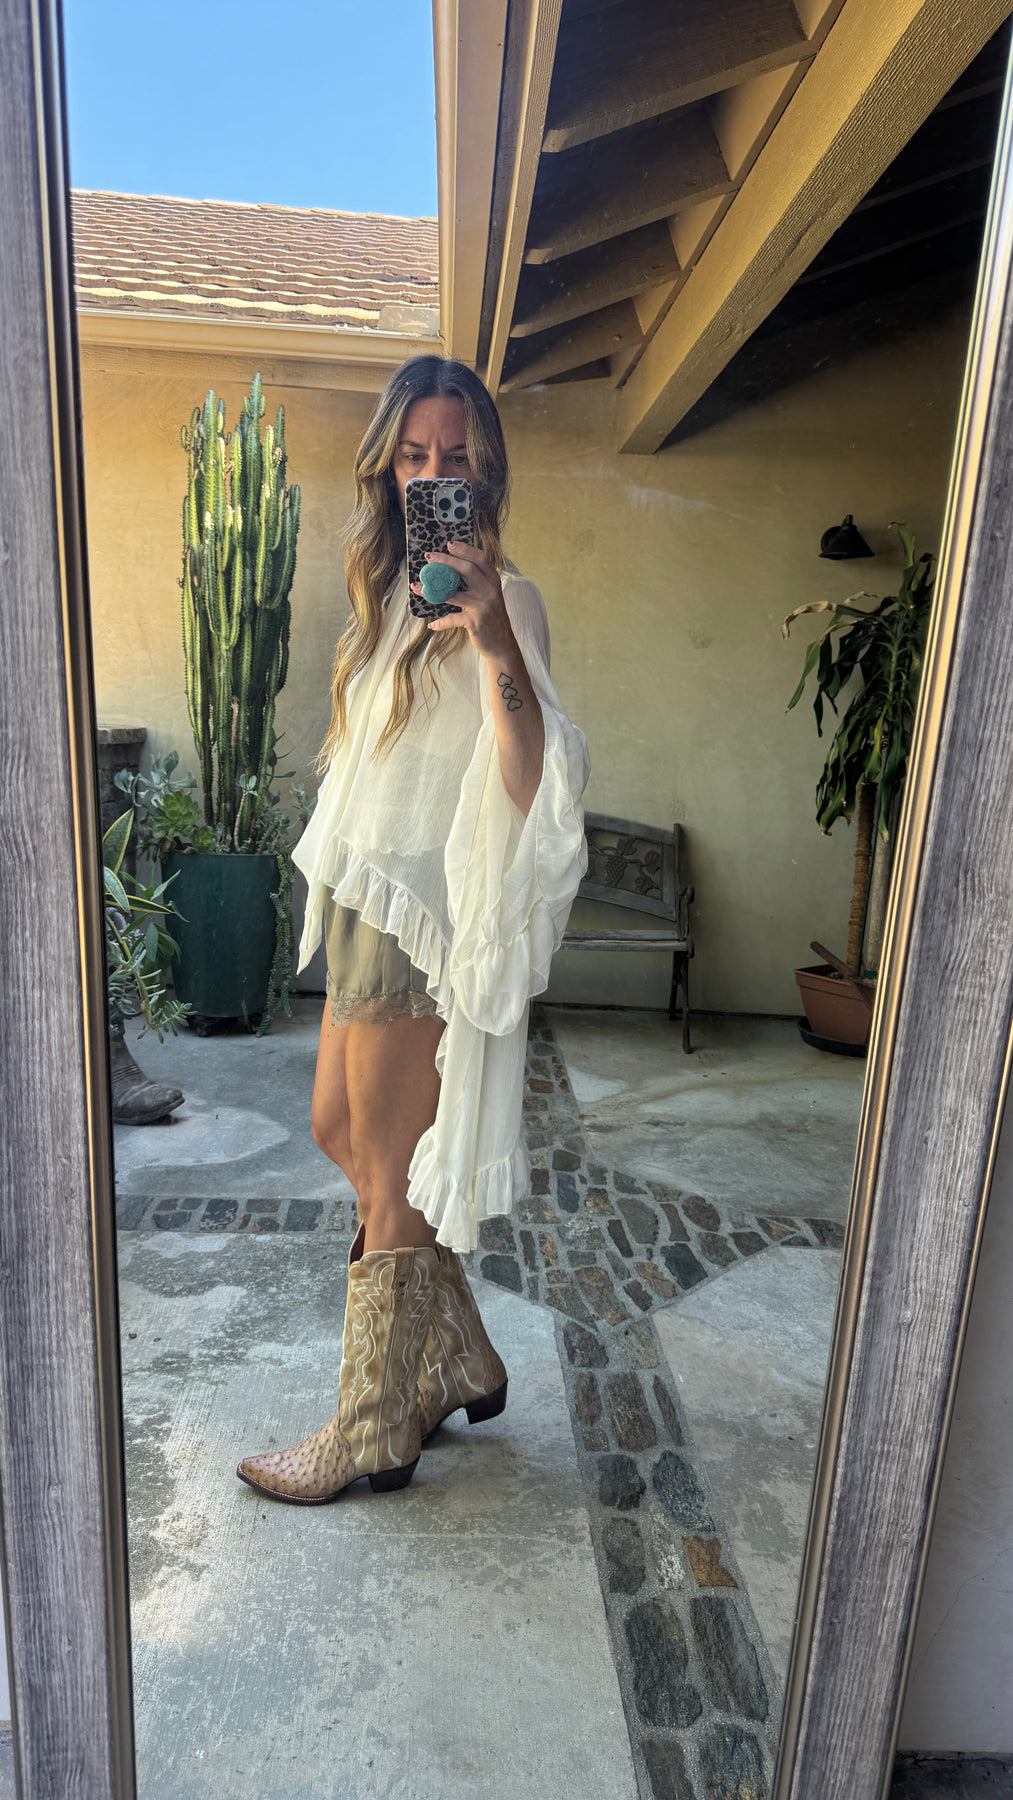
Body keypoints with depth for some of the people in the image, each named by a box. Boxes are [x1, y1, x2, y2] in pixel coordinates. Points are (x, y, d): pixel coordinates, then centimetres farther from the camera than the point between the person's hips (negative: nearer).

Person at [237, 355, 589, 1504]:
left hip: (423, 914, -9)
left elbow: (532, 782, -27)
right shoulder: (398, 584, 14)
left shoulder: (501, 597, -12)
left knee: (391, 1174, 2)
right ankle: (460, 1361, 33)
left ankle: (374, 1432, 24)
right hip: (367, 901, 10)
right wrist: (339, 881, 19)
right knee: (339, 1130, 17)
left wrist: (493, 641, -40)